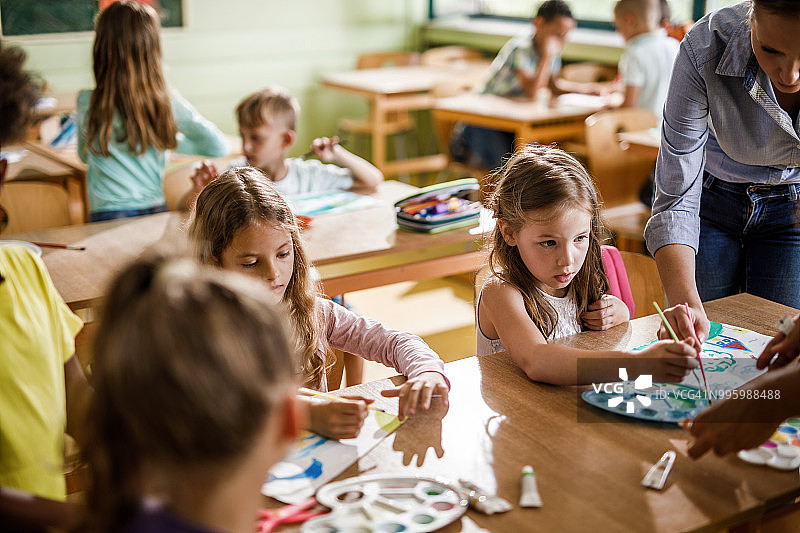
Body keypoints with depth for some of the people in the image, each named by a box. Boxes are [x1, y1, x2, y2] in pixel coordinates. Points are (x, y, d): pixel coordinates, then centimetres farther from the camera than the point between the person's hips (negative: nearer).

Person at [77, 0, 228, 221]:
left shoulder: (87, 104, -7)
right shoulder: (168, 104, -5)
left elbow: (85, 155, 11)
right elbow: (219, 146, 2)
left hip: (108, 218, -2)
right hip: (156, 212, 2)